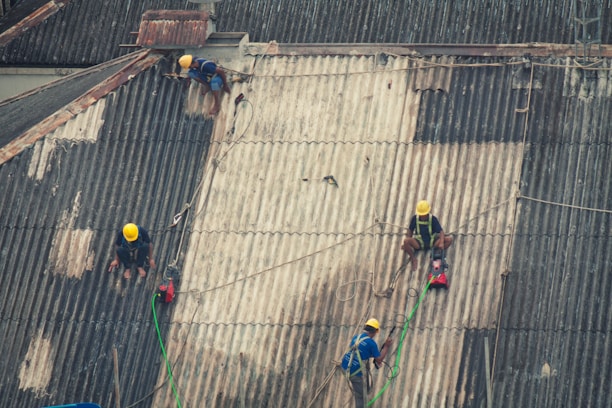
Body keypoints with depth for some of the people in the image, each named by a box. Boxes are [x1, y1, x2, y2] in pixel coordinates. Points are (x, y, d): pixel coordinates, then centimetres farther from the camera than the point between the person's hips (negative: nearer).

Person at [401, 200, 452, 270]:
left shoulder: (433, 219, -11)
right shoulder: (415, 218, -7)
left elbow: (441, 231, -17)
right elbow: (410, 231, 6)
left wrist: (441, 243, -35)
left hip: (432, 242, 0)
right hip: (419, 243, 0)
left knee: (449, 239, -24)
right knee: (406, 241, -33)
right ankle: (413, 259, -8)